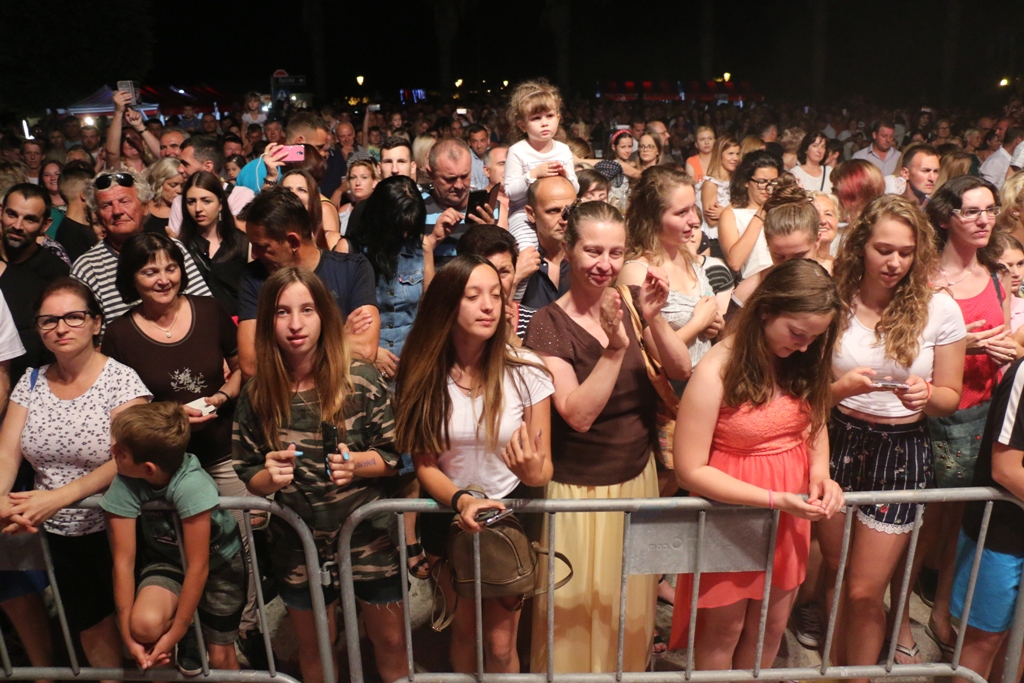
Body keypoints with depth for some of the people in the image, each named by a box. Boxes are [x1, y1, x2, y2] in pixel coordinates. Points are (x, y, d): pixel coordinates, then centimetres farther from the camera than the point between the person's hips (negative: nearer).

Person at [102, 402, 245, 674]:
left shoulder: (191, 485, -36)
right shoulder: (124, 486, -27)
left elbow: (198, 567, -28)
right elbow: (123, 561, -21)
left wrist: (174, 635, -22)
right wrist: (128, 635, -20)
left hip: (219, 562, -2)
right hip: (168, 560, 2)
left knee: (221, 657, 5)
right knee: (144, 624, -26)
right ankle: (189, 639, 5)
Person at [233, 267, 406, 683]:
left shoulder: (361, 380, -15)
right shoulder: (255, 395, -8)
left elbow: (394, 455, -7)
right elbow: (248, 475, 1)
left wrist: (356, 463, -26)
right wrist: (270, 477, -20)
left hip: (368, 536, -1)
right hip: (298, 543, 2)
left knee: (391, 641, 16)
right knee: (314, 648, 22)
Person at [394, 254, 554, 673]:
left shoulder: (527, 371, -18)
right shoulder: (423, 374, -13)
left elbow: (544, 467, -13)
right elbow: (424, 464, -8)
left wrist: (534, 473, -37)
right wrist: (460, 500, -27)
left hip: (510, 515, -1)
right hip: (447, 516, 2)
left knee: (500, 643, 9)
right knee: (464, 631, 22)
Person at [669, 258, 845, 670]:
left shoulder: (802, 363, -5)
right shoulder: (717, 371, -22)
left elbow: (815, 424, 10)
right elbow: (690, 470, -21)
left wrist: (820, 473, -11)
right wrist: (774, 499, -27)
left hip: (789, 517, 5)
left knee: (771, 626, 21)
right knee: (724, 630, 15)